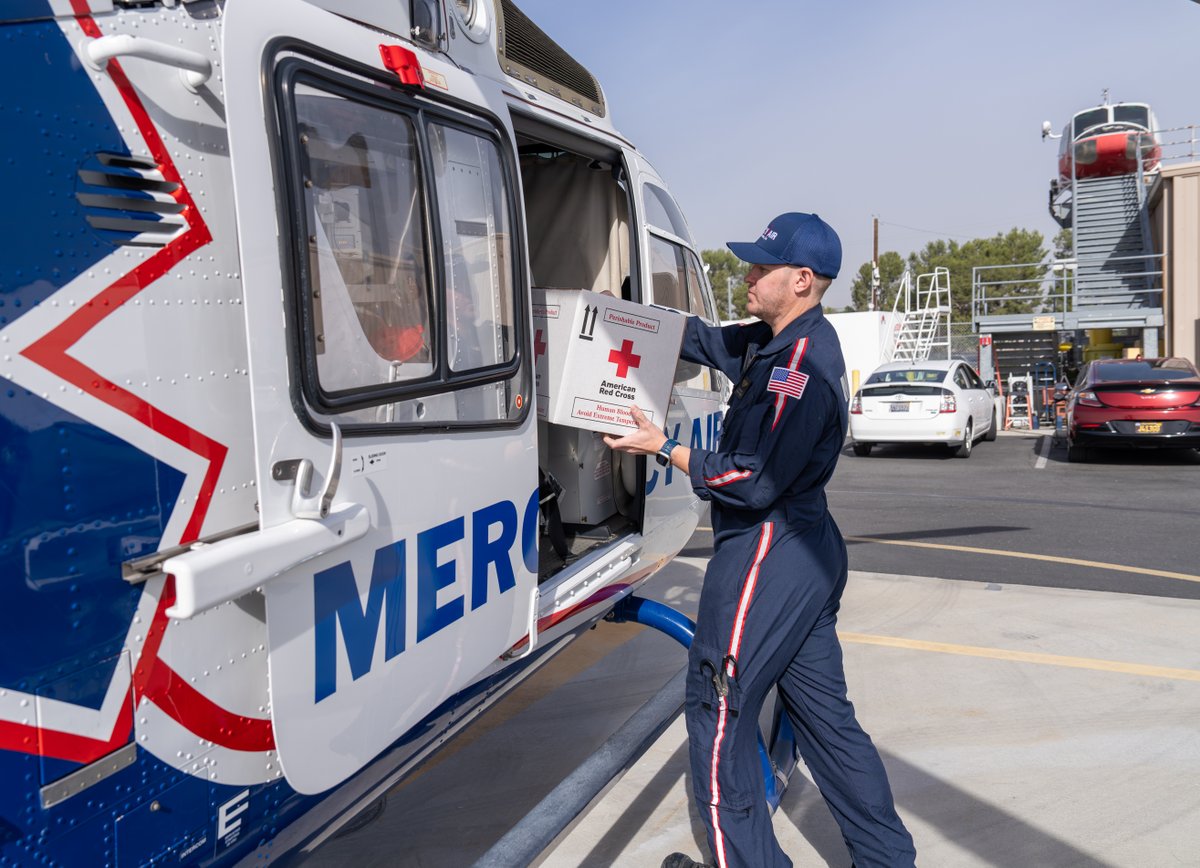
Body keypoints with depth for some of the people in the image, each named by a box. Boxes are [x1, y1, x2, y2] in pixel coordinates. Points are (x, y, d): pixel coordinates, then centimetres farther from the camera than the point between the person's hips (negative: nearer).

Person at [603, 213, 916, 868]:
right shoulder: (776, 343, 10)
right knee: (824, 712, 18)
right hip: (808, 551, 10)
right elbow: (703, 339, 20)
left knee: (718, 711, 2)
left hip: (768, 559, -10)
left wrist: (664, 449, -15)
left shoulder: (801, 364, -21)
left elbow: (755, 481, -24)